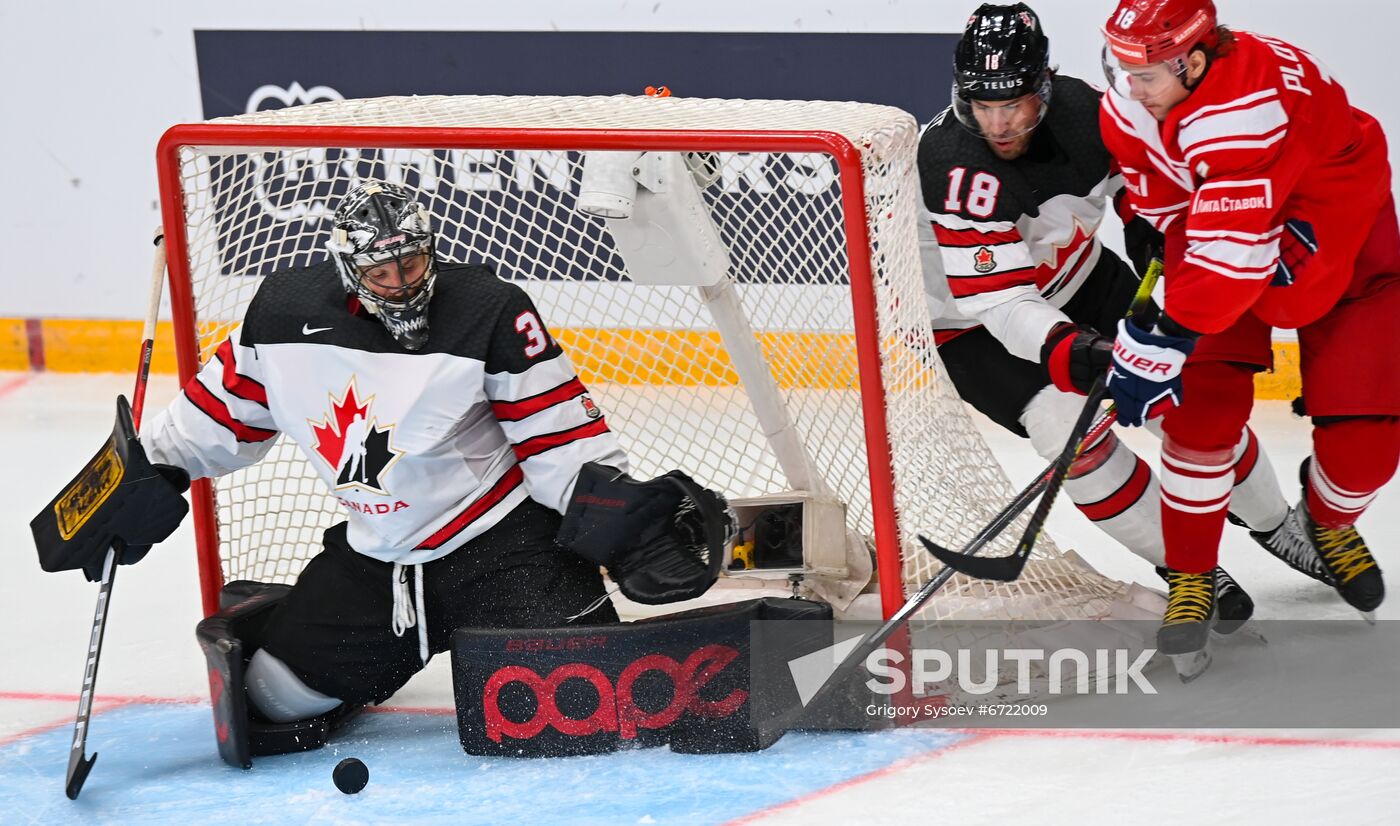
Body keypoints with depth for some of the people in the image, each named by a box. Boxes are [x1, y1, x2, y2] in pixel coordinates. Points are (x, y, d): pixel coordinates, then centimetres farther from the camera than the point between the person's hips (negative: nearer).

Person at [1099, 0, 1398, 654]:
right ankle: (1191, 576, 1)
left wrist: (1166, 341, -40)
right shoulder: (1130, 103, -17)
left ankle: (1327, 521, 24)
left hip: (1336, 226, -5)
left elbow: (1232, 253, -42)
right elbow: (1158, 203, -2)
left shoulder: (1244, 106, -41)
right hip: (1218, 218, 5)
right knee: (1203, 404, -13)